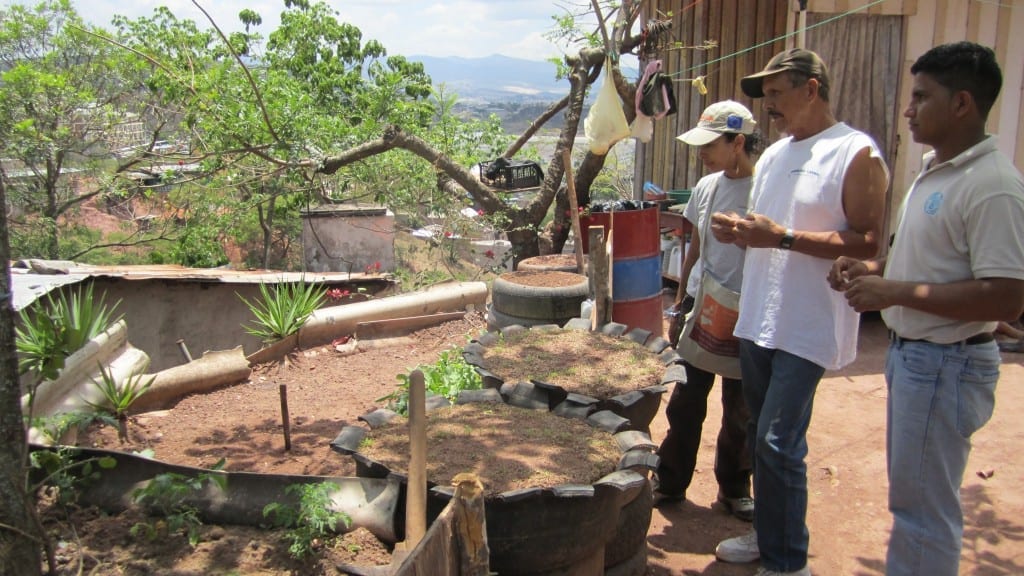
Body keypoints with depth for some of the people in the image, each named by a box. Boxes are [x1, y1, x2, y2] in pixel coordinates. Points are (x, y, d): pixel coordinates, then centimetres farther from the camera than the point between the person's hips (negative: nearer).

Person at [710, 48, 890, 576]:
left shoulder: (857, 154, -10)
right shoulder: (774, 154, 15)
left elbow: (869, 243, -17)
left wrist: (783, 236, -22)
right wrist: (739, 230, 1)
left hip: (808, 327, -8)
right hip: (758, 319, 8)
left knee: (779, 443, -7)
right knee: (763, 438, 16)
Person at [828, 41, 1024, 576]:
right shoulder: (933, 170, 10)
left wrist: (896, 292, -24)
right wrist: (872, 268, 5)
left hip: (946, 365, -10)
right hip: (910, 352, 10)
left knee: (923, 509, 3)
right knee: (910, 494, 22)